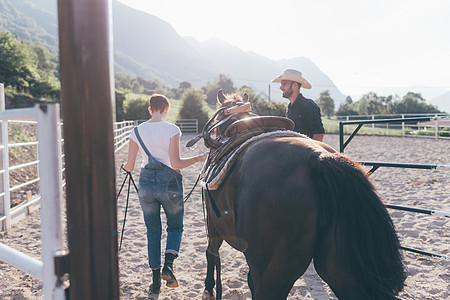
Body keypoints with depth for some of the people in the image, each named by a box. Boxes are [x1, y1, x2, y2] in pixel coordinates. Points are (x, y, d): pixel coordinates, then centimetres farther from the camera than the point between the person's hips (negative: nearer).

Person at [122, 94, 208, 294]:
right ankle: (168, 264, -6)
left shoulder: (137, 131, 1)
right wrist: (199, 158, -5)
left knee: (153, 231, 14)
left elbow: (129, 167, 3)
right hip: (169, 182, -3)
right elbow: (176, 164, -17)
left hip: (146, 182, 3)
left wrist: (124, 167, 26)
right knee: (175, 226, 17)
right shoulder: (172, 130, -9)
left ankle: (156, 280, 17)